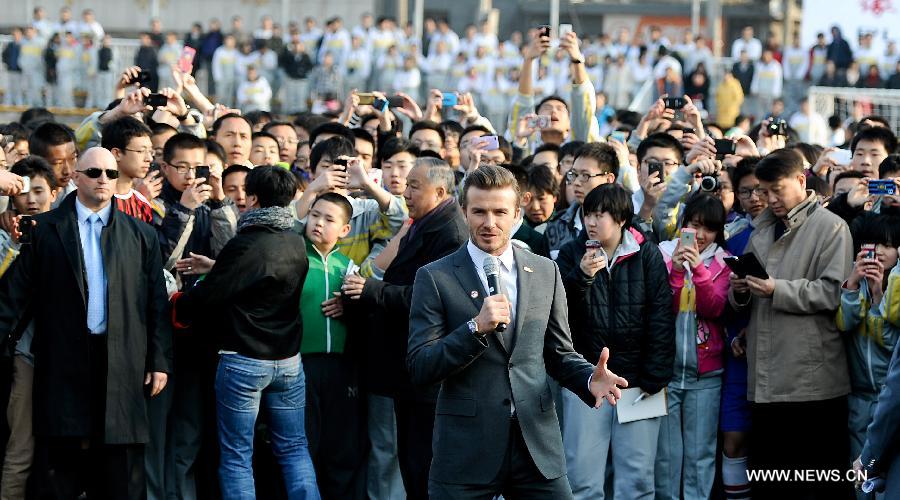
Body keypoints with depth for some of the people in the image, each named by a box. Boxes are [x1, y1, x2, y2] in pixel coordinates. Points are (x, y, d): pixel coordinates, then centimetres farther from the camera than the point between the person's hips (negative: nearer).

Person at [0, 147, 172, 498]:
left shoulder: (141, 235, 10)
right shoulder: (44, 230, 6)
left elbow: (156, 304, 8)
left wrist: (160, 361, 3)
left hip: (122, 363, 1)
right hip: (64, 362, -1)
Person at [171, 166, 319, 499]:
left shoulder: (245, 245, -17)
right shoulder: (297, 244, 4)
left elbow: (208, 295, -15)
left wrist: (177, 305, 4)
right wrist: (215, 267, 19)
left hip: (243, 361, -6)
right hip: (288, 359, 6)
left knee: (236, 456, 2)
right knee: (294, 448, 12)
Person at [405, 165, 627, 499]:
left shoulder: (545, 273, 10)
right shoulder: (435, 278, -1)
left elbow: (559, 354, 16)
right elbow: (419, 369, -7)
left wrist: (590, 379, -6)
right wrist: (476, 327, -19)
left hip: (538, 446, 3)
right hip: (467, 449, -2)